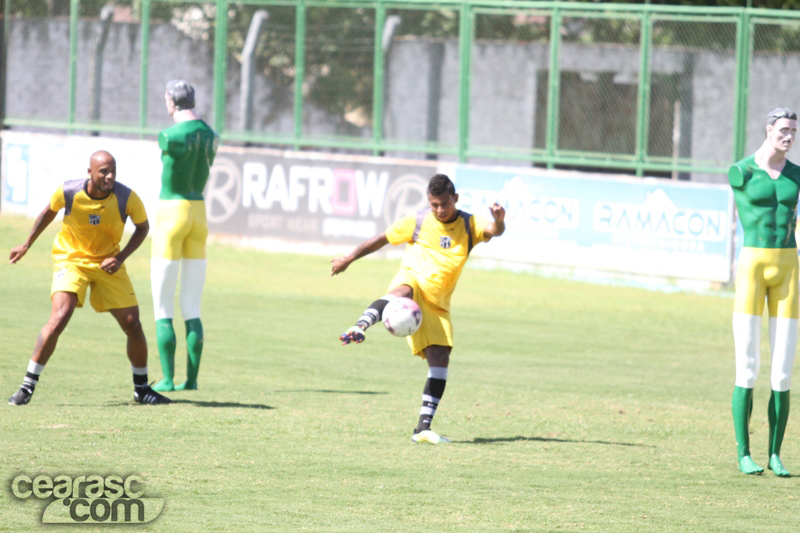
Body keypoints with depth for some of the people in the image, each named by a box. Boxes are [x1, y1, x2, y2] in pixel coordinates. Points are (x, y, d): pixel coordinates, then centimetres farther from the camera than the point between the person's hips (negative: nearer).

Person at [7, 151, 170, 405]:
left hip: (108, 264, 2)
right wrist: (26, 245, 12)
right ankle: (27, 386, -13)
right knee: (59, 318, -22)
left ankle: (142, 388, 20)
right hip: (71, 260, -2)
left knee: (133, 325, -2)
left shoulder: (127, 198, -19)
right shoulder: (68, 192, -19)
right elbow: (49, 212, 4)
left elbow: (142, 227, 0)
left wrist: (120, 258, -13)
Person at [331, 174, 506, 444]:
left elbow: (494, 231, -15)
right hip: (413, 280, -3)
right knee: (403, 291, -41)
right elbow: (381, 239, 14)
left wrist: (499, 221, -40)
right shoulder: (417, 222, 4)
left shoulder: (469, 225, 5)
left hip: (437, 302, 3)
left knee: (440, 358, -7)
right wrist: (348, 259, 20)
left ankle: (423, 427, -3)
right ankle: (359, 327, -71)